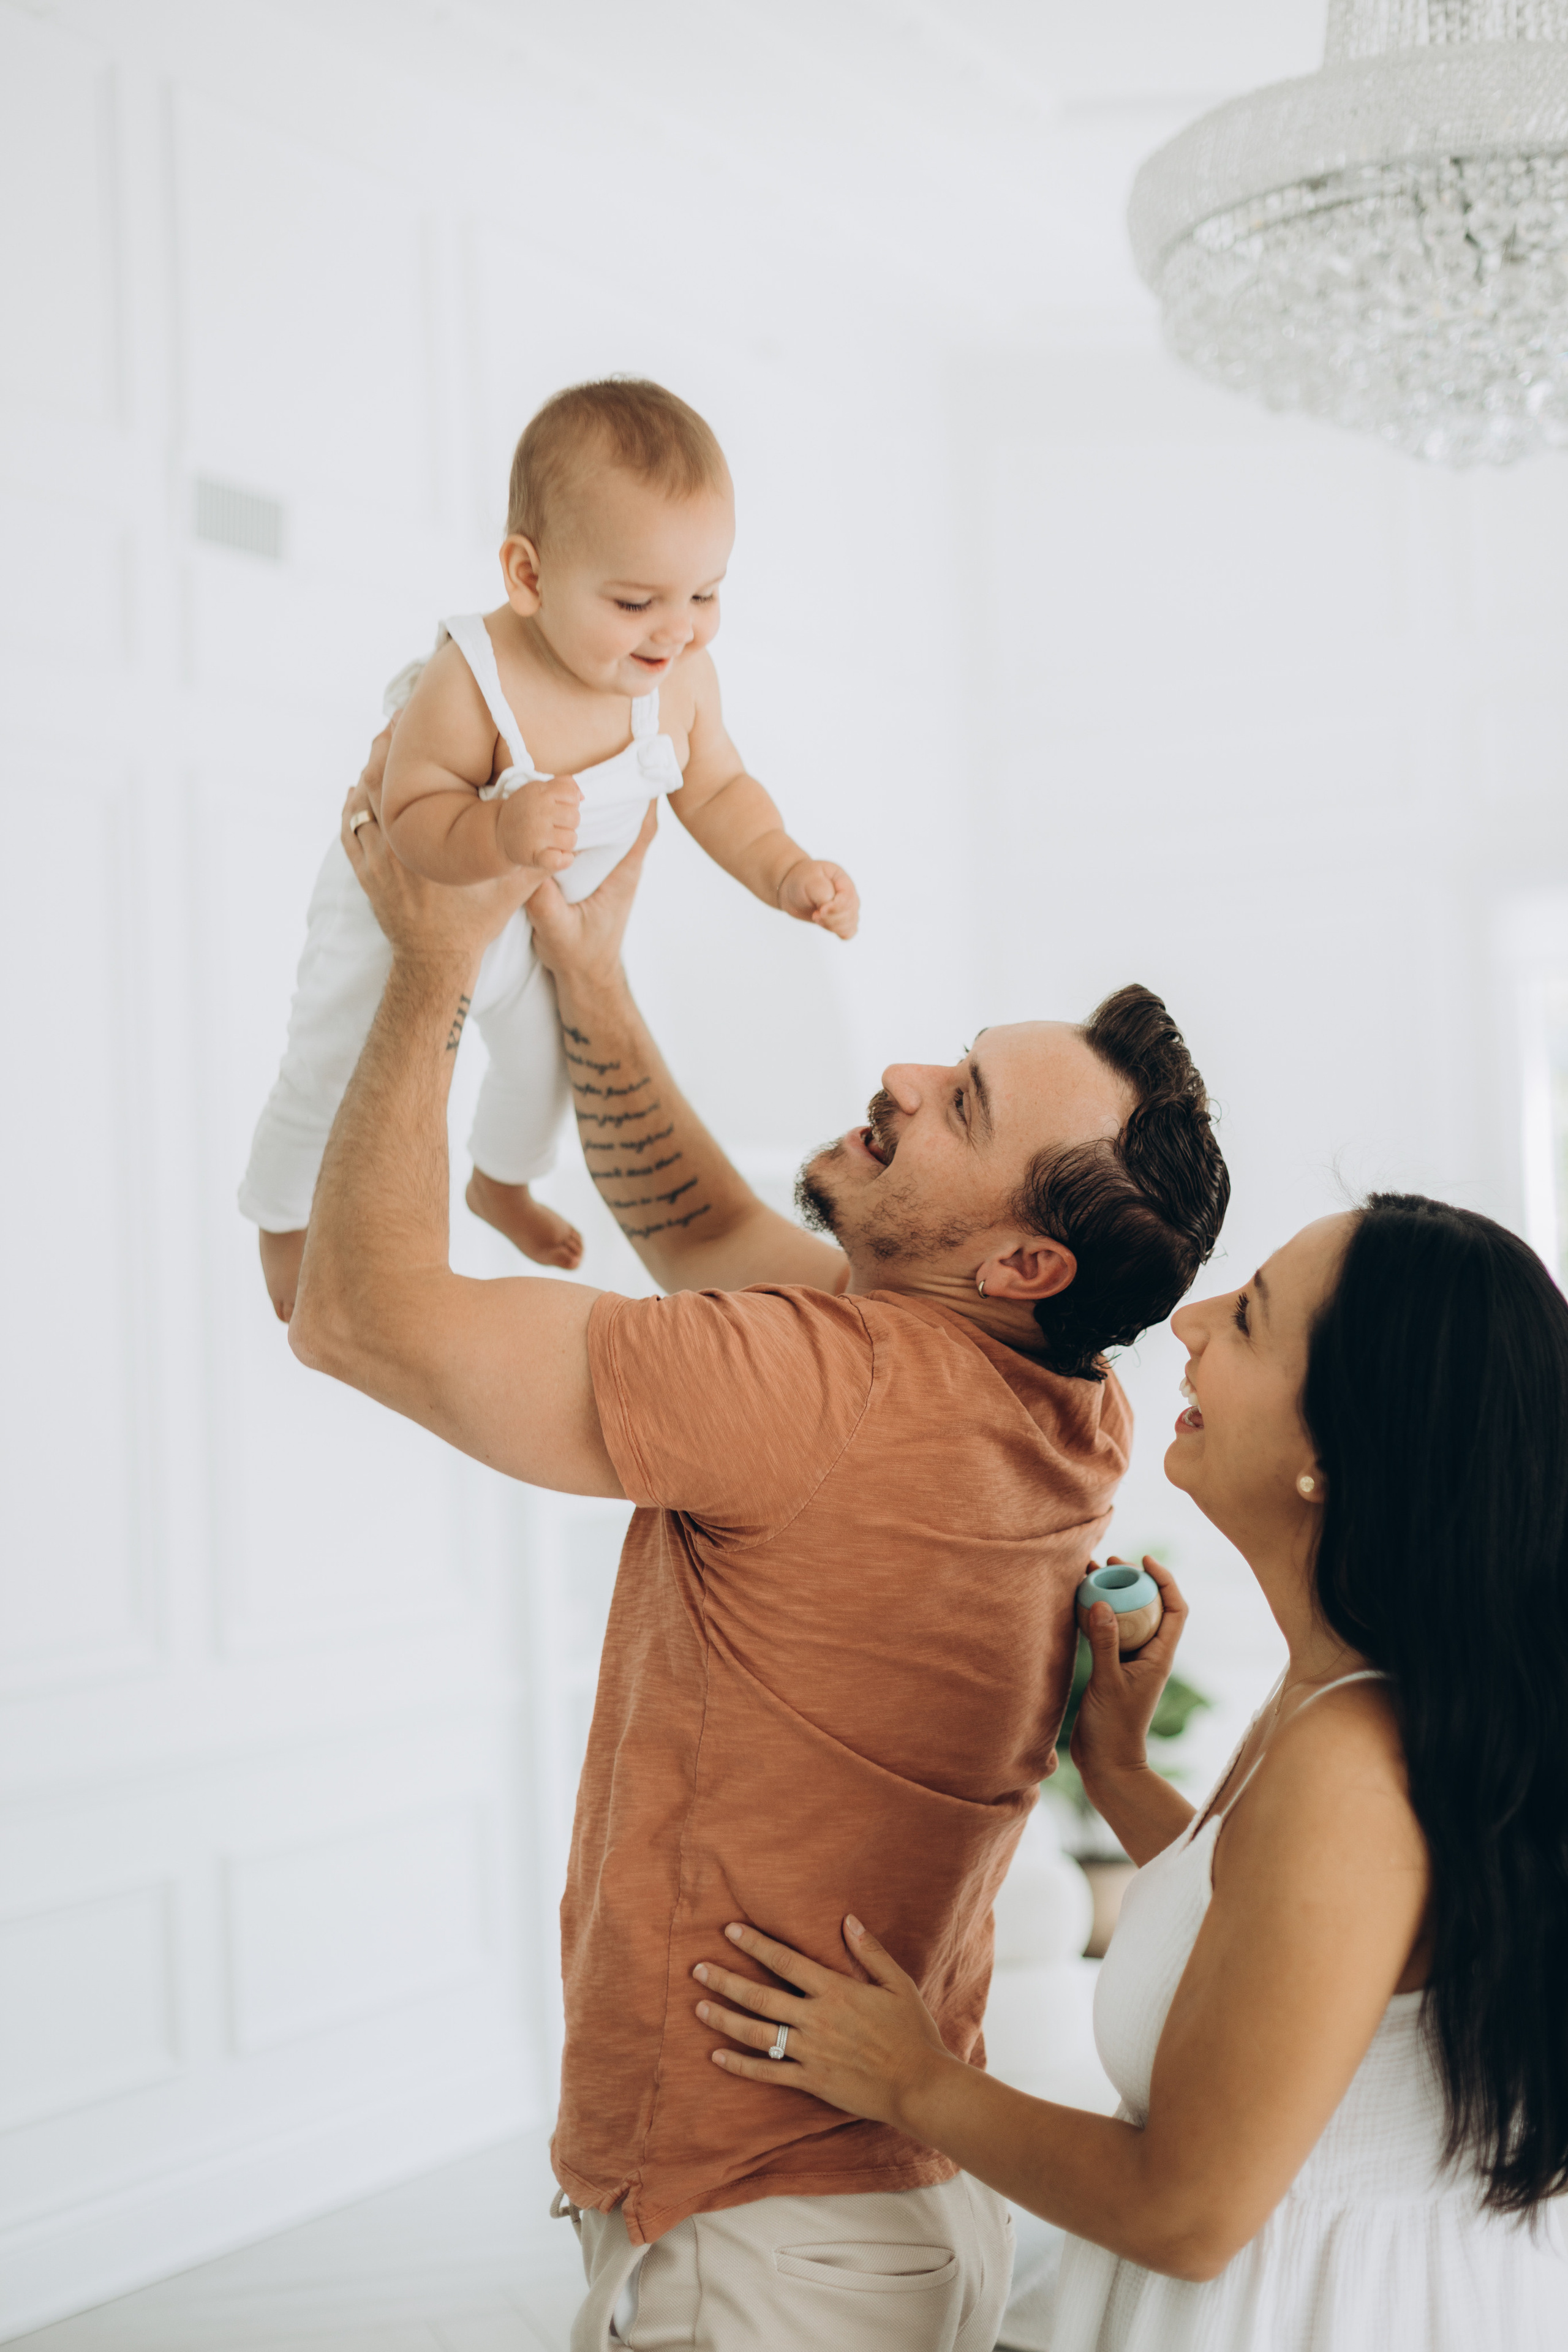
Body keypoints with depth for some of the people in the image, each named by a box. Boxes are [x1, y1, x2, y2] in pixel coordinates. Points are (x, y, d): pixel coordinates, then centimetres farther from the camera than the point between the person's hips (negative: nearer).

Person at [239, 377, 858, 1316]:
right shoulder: (468, 684, -43)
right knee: (330, 1082, 14)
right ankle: (284, 1224, 47)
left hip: (540, 914, 5)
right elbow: (413, 816, -40)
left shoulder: (683, 677, -24)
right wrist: (498, 834, -59)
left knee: (549, 1062, 28)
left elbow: (717, 791, -9)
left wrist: (787, 871, -22)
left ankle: (503, 1181, 62)